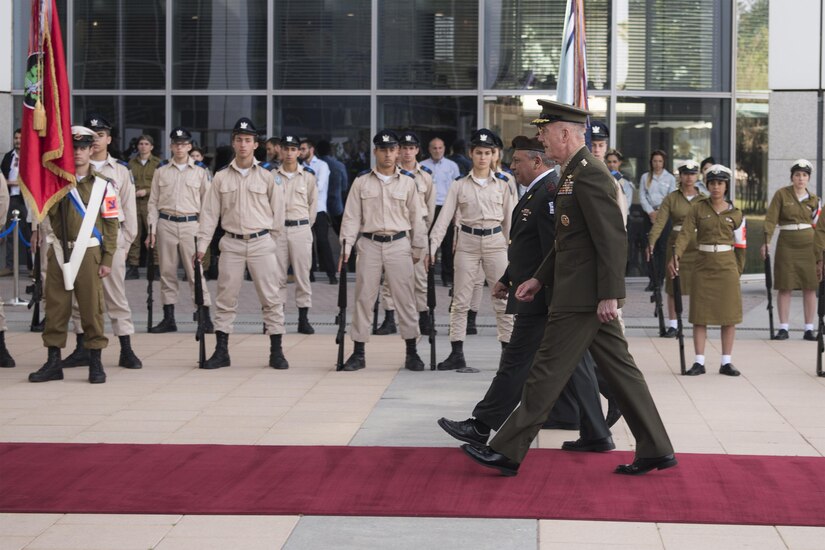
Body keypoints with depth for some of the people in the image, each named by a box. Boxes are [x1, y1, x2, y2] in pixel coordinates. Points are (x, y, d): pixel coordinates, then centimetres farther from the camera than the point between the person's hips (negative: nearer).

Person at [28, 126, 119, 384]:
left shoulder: (103, 184, 0)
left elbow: (111, 224, 0)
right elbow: (49, 211, -3)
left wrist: (107, 260, -4)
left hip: (88, 252, -3)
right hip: (58, 251, 3)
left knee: (91, 307, -1)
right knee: (55, 306, 5)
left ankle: (95, 362, 8)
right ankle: (53, 362, 12)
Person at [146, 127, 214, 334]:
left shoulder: (200, 171, 5)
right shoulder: (161, 171, 9)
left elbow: (206, 201, 5)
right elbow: (153, 202, 9)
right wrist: (152, 230, 2)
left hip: (190, 224, -2)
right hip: (165, 224, 2)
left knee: (195, 271, -5)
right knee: (167, 272, 5)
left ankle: (206, 319, -2)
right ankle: (168, 319, 12)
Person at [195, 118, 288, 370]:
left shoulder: (267, 176, 0)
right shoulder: (221, 177, 5)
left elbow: (278, 212, 4)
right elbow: (210, 213, 6)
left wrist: (272, 243, 3)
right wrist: (202, 245, 3)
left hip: (261, 242, -2)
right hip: (231, 243, 2)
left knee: (271, 297, -1)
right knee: (225, 298, 4)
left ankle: (276, 351, 6)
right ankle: (221, 351, 11)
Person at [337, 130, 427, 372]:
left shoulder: (408, 181, 5)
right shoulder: (362, 181, 4)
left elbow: (416, 216, 8)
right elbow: (351, 216, 4)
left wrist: (419, 249, 7)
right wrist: (346, 247, -3)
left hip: (399, 244, 0)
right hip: (369, 244, 0)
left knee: (405, 297, 0)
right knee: (363, 297, 3)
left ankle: (411, 352, 7)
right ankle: (358, 353, 9)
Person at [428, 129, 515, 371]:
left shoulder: (503, 184, 4)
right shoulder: (459, 185, 3)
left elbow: (509, 219, 7)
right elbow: (445, 217, -1)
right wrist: (432, 246, -9)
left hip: (495, 242, 0)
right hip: (468, 242, 0)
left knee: (503, 299, 2)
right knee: (460, 300, 2)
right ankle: (456, 354, 6)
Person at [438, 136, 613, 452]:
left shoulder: (550, 194, -18)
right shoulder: (538, 192, 16)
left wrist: (556, 303, -23)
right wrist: (507, 280, 24)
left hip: (543, 299, -10)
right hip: (553, 300, 10)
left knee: (517, 363, 0)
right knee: (573, 366, 10)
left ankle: (481, 427, 9)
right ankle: (595, 435, 14)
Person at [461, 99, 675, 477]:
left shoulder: (590, 174, -17)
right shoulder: (574, 173, 16)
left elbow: (613, 238, -21)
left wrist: (609, 294, -22)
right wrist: (540, 278, 20)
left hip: (582, 296, -10)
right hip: (588, 295, 10)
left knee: (548, 371, -4)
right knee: (620, 370, 11)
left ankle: (507, 452, 3)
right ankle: (655, 450, 16)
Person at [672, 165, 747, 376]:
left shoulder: (735, 214, 4)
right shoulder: (698, 208, 1)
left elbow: (740, 245, 8)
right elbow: (685, 233, -11)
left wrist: (738, 270, 7)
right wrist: (676, 255, -26)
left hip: (727, 266, 1)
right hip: (703, 266, 0)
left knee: (729, 314, 1)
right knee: (700, 315, 0)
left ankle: (726, 362, 9)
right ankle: (699, 362, 6)